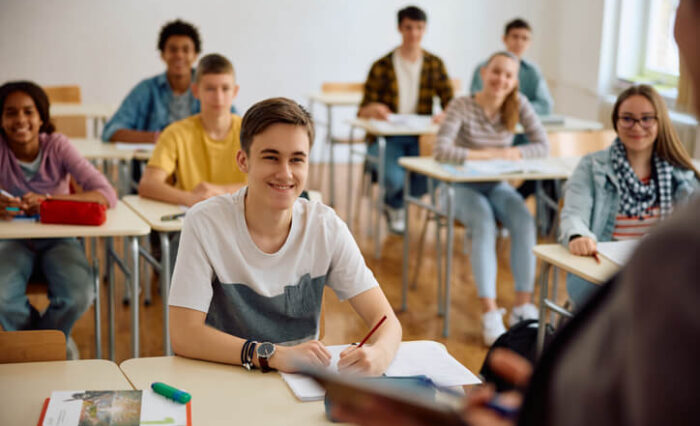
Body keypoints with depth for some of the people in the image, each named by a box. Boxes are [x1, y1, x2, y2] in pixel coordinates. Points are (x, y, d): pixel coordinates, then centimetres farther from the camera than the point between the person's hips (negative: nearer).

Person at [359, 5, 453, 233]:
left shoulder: (435, 65, 9)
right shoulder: (382, 66, 1)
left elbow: (450, 101, 3)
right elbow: (362, 111, -2)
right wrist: (372, 109, -29)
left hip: (420, 137, 2)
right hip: (386, 137, -2)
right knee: (394, 178, -31)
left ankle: (393, 204, 10)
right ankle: (395, 206, 12)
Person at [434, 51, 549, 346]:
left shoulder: (519, 104, -3)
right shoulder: (462, 106, -15)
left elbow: (543, 146, -3)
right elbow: (441, 151, -27)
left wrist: (513, 153, -21)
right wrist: (487, 154, -25)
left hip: (498, 187, 4)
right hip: (465, 188, -3)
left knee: (524, 221, -26)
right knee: (485, 225, -33)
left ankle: (523, 306, -19)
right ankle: (490, 313, -32)